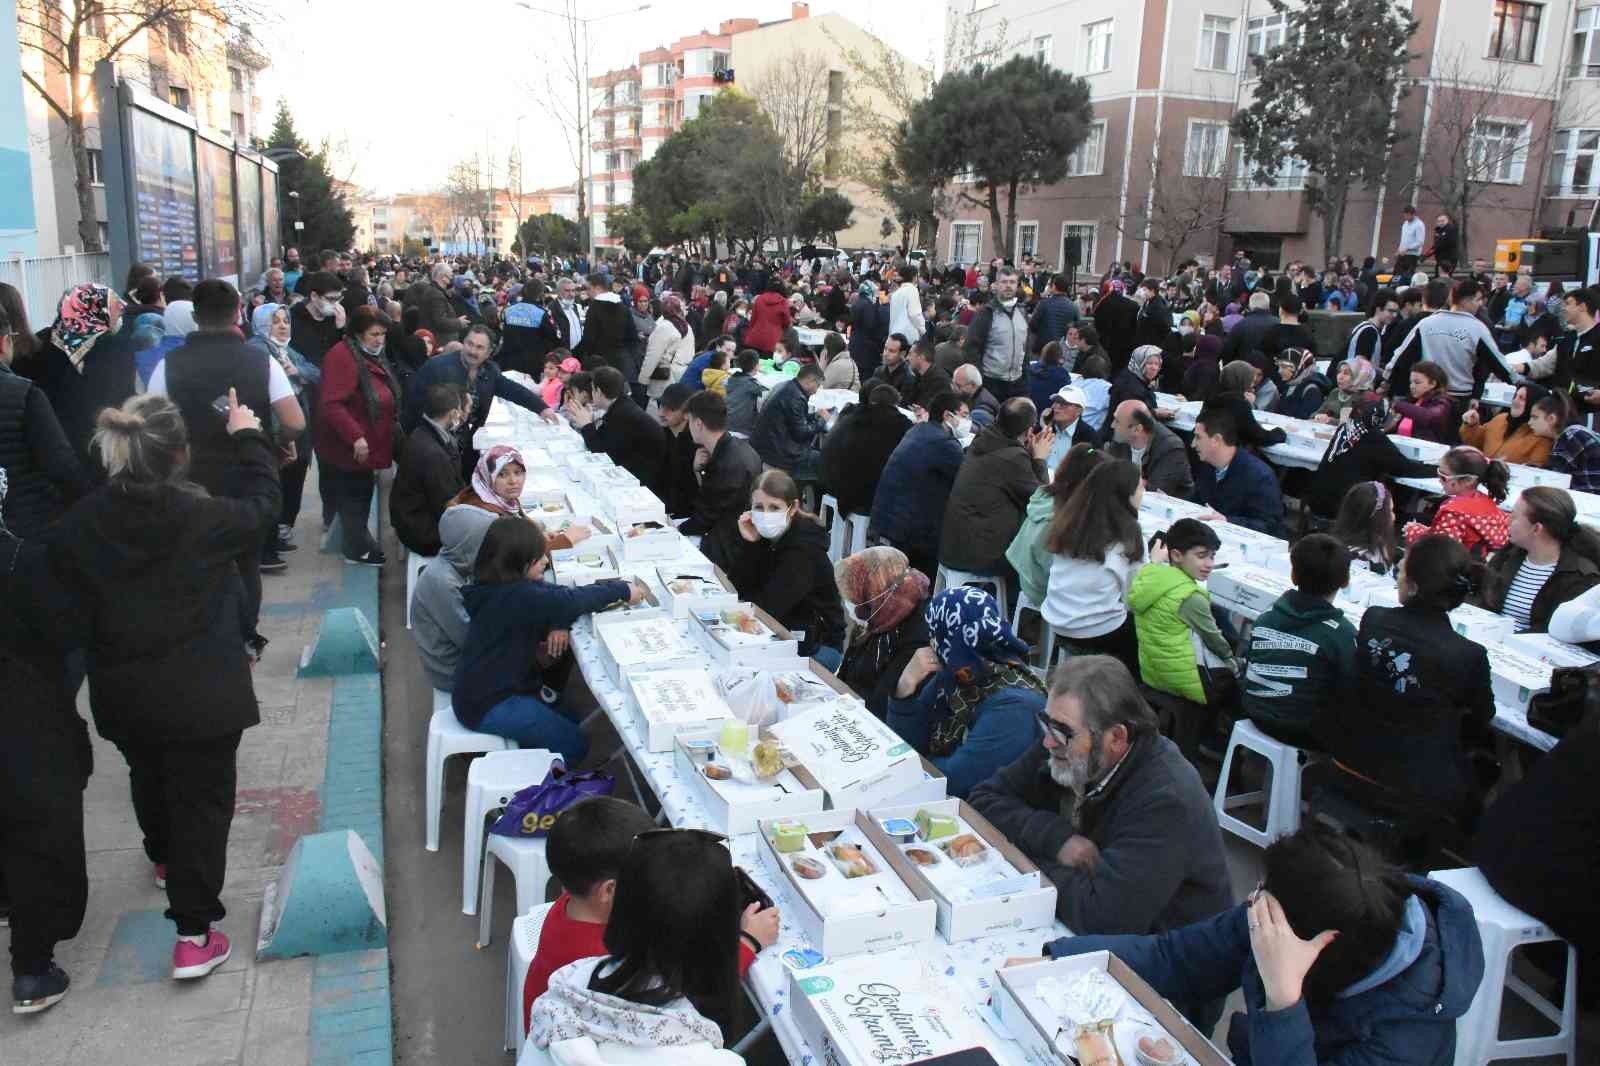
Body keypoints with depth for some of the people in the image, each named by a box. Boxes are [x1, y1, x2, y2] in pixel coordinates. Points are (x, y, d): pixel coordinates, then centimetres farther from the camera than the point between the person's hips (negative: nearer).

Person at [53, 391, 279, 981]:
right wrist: (249, 436, 12)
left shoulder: (79, 524, -11)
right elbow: (262, 504, 0)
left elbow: (68, 604, -1)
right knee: (201, 798, 6)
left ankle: (164, 860, 57)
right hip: (202, 691, -4)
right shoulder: (205, 518, -21)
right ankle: (194, 935, 7)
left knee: (149, 778, 29)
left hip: (123, 693, 5)